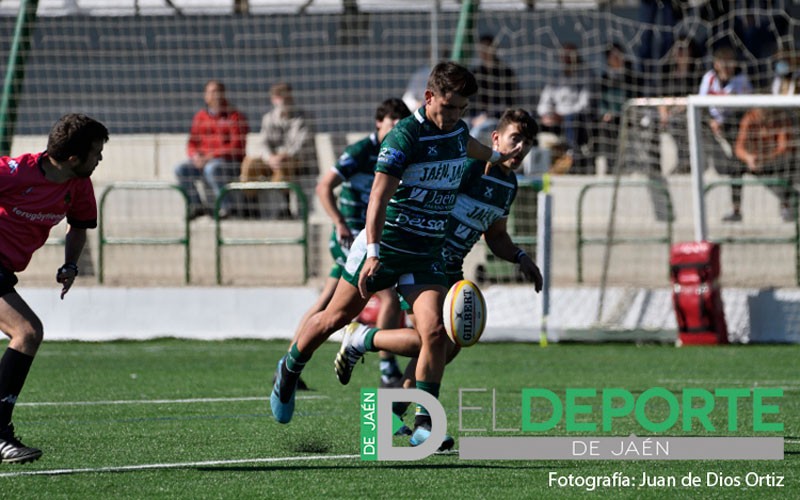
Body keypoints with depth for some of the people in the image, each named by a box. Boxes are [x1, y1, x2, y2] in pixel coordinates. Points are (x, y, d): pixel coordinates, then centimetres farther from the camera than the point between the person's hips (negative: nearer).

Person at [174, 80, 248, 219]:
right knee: (181, 169, -16)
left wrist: (210, 157, -20)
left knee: (211, 169, -37)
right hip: (204, 161, 6)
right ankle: (196, 206, -7)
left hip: (230, 162, -6)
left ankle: (226, 206, -26)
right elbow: (192, 144, 13)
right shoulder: (200, 116, 13)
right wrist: (196, 156, -12)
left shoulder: (235, 117, -4)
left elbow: (236, 147, -13)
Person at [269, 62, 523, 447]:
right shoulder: (404, 136, -19)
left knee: (435, 331, -15)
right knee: (335, 318, 10)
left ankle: (425, 424, -11)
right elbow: (379, 196, -25)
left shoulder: (458, 130, 4)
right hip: (385, 244, -5)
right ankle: (288, 372, 38)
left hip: (426, 254, 5)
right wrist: (373, 252, -35)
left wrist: (496, 156, 52)